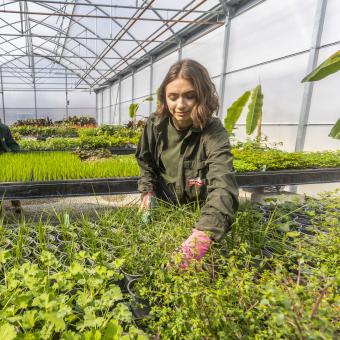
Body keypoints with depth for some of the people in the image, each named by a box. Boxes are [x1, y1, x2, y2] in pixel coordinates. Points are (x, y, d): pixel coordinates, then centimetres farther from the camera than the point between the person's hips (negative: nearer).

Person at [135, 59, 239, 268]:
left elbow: (223, 183, -46)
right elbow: (145, 161, 5)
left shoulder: (213, 133, -29)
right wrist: (148, 192, -10)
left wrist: (204, 232, -62)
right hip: (163, 205, 3)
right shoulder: (156, 124, -14)